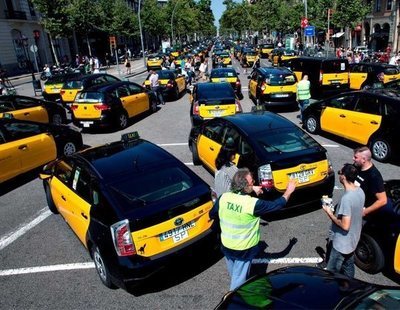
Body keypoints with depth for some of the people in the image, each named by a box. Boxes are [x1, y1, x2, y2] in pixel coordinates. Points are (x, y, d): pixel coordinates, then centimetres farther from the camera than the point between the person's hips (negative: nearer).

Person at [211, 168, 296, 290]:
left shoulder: (224, 197, -14)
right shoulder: (252, 203, -27)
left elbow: (212, 214, 3)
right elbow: (276, 204, -13)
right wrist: (289, 191, 2)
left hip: (226, 246, 6)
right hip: (244, 250, -5)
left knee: (234, 275, 30)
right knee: (238, 280, 14)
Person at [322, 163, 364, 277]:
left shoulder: (346, 198, -32)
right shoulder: (360, 191, -5)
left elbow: (345, 225, -29)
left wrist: (329, 213, -17)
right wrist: (336, 212, 8)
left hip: (342, 243, -9)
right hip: (353, 240, 9)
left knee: (331, 273, 8)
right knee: (348, 268, 26)